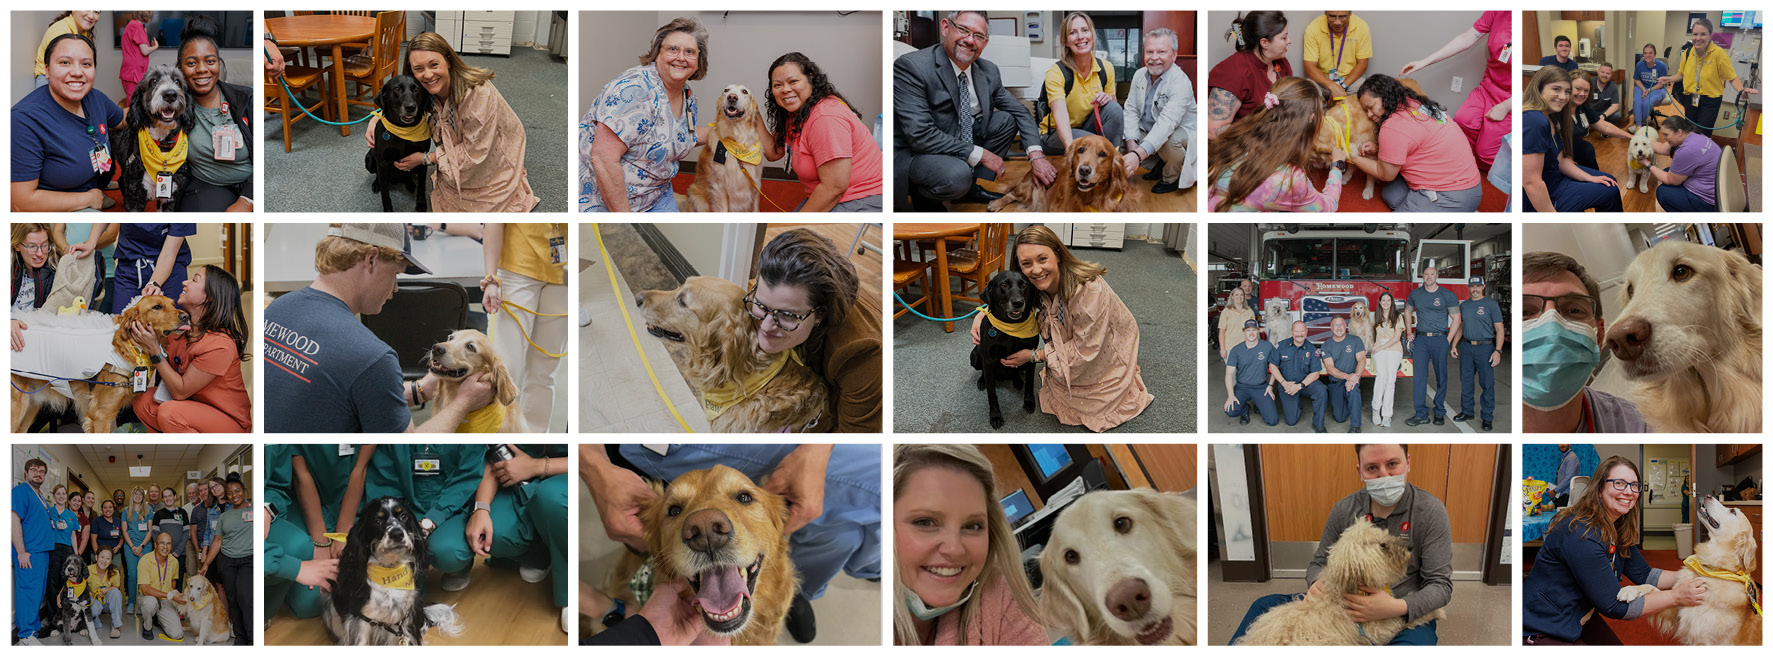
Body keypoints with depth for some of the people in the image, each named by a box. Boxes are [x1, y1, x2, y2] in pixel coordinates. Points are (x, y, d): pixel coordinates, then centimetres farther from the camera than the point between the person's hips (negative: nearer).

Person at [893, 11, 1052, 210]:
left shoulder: (988, 71, 0)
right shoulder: (911, 67, -22)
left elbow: (1020, 111, 8)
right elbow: (921, 135, -28)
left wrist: (1036, 155, -11)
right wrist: (980, 154, -23)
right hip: (912, 154, -8)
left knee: (1007, 119, -1)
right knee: (957, 175, -35)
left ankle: (974, 188, 6)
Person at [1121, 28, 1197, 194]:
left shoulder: (1181, 83, -27)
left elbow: (1166, 123, -39)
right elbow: (1131, 110, -3)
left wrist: (1138, 154, -52)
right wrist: (1132, 143, -24)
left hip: (1181, 134, -7)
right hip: (1148, 133, 7)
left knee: (1169, 140, -39)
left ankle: (1171, 177, -4)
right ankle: (1158, 165, 12)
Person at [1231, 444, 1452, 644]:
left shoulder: (1430, 511, -11)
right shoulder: (1343, 510, 0)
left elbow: (1440, 585, -13)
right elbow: (1320, 563, 9)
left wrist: (1397, 608, -32)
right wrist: (1317, 583, -18)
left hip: (1408, 613, -4)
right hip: (1350, 605, 4)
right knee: (1265, 606, -8)